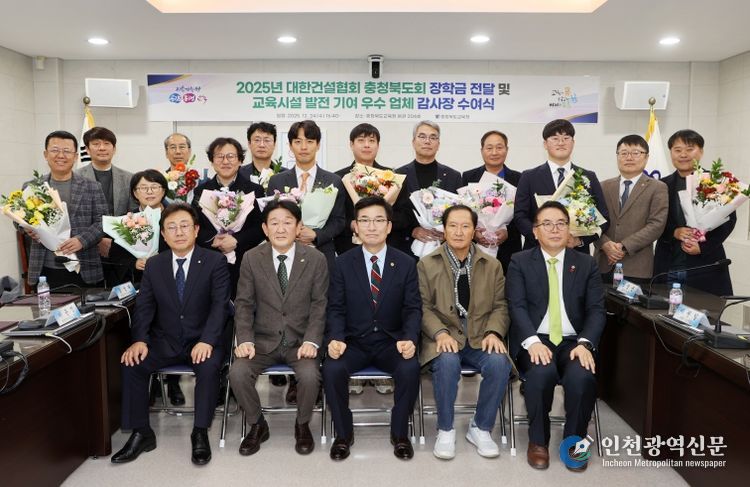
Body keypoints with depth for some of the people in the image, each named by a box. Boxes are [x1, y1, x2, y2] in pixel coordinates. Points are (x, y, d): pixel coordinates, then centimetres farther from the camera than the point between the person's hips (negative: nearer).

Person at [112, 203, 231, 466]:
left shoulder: (215, 261, -5)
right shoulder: (153, 265, 7)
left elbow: (220, 304, -13)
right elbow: (144, 306, 2)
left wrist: (206, 341, -27)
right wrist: (139, 340, -16)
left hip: (201, 340, -3)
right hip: (164, 342, 4)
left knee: (209, 366, -33)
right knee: (131, 363, -20)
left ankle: (200, 433, -14)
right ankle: (141, 433, -4)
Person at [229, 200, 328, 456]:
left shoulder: (316, 259, -4)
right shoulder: (251, 258, -1)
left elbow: (319, 305, -3)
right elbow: (244, 304, 2)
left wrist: (312, 341, -15)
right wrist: (245, 339, -12)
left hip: (301, 340, -1)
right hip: (264, 339, 2)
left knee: (310, 375, -29)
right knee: (237, 373, -23)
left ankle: (302, 425, 5)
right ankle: (257, 425, 7)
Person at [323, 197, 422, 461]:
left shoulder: (406, 263, 0)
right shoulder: (343, 263, 0)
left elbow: (413, 309, -2)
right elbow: (336, 308, -2)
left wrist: (410, 338, -21)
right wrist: (335, 338, -21)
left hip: (391, 340, 0)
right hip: (353, 340, 0)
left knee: (410, 369, -30)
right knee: (332, 369, -29)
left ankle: (399, 433, -3)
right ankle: (343, 433, -2)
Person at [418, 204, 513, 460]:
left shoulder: (492, 266, 10)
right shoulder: (426, 264, 4)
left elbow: (499, 306, 9)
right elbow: (423, 307, 0)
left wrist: (494, 332, -10)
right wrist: (440, 333, -18)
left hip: (479, 338, 2)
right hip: (444, 338, -2)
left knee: (499, 363, -28)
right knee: (447, 362, -34)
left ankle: (480, 428, -3)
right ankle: (445, 430, -10)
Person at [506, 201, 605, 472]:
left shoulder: (587, 264, 10)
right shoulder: (520, 262, 5)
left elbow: (596, 311, 2)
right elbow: (517, 307, -6)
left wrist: (585, 343, -16)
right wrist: (533, 341, -23)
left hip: (572, 342, 2)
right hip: (536, 341, -1)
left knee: (582, 377, -29)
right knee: (542, 372, -33)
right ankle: (538, 441, -7)